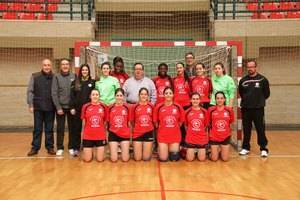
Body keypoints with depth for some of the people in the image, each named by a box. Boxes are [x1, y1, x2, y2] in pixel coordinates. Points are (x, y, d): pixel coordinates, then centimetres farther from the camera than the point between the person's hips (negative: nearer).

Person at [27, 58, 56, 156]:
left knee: (49, 129, 8)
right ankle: (35, 147, 15)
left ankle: (50, 147, 17)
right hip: (38, 107, 0)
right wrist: (30, 105, -4)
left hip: (50, 108, 0)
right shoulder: (35, 76, 2)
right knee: (37, 129, 7)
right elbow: (30, 91, 2)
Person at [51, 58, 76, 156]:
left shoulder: (74, 76, 3)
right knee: (60, 128, 6)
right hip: (60, 106, -1)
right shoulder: (56, 77, 0)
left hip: (71, 107, 1)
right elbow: (54, 93, -4)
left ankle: (71, 147, 17)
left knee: (72, 128, 7)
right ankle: (60, 148, 16)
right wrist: (58, 107, -10)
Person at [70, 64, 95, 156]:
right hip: (77, 108, 1)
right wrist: (72, 107, -6)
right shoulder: (75, 82, 7)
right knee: (77, 128, 3)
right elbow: (72, 96, 3)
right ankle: (76, 148, 9)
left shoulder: (92, 82, 6)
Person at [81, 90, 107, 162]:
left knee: (100, 159, 2)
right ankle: (90, 152, 35)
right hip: (88, 136, 0)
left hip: (100, 136, 1)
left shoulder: (103, 107, -1)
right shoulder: (85, 106, -3)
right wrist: (83, 134, 9)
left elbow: (105, 122, 8)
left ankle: (98, 152, 34)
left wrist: (105, 135, 10)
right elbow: (84, 123, 6)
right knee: (87, 159, 3)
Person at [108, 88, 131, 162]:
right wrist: (108, 131, 5)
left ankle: (123, 149, 30)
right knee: (114, 159, -2)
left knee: (125, 159, -1)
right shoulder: (110, 108, -2)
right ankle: (115, 149, 29)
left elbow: (129, 123, 6)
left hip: (125, 134, 0)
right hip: (113, 134, 0)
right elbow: (108, 122, 7)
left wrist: (130, 135, 8)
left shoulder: (127, 107, -1)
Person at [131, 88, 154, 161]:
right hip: (137, 133, -1)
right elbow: (132, 121, 6)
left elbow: (153, 120, 11)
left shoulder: (151, 106, 0)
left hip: (148, 133, 1)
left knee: (146, 158, 4)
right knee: (137, 158, 2)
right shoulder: (134, 107, -3)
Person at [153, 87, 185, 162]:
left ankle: (172, 150, 36)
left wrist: (174, 129, 7)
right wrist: (162, 129, 6)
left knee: (174, 159, 4)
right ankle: (160, 149, 31)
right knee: (163, 159, 0)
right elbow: (155, 122, 4)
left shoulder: (178, 107, -2)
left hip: (175, 135, 1)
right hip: (162, 135, -1)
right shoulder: (158, 107, -5)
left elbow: (181, 121, 8)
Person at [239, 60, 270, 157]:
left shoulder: (263, 79, -4)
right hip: (245, 108, 3)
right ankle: (246, 147, 21)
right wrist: (247, 100, 11)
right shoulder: (243, 80, 4)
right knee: (246, 129, 10)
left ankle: (263, 148, 10)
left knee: (260, 129, 0)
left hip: (258, 109, -3)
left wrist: (260, 100, 8)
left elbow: (267, 94, 4)